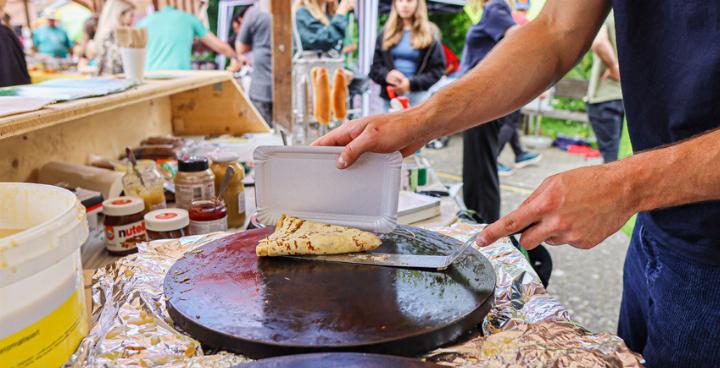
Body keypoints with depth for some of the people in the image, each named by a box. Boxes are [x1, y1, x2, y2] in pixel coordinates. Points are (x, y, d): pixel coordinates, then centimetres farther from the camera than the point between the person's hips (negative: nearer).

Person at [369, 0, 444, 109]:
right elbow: (375, 67, 10)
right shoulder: (386, 33, 13)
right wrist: (386, 75, -14)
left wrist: (412, 84, -16)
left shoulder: (429, 34, 5)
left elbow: (437, 71, -1)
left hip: (418, 97, -3)